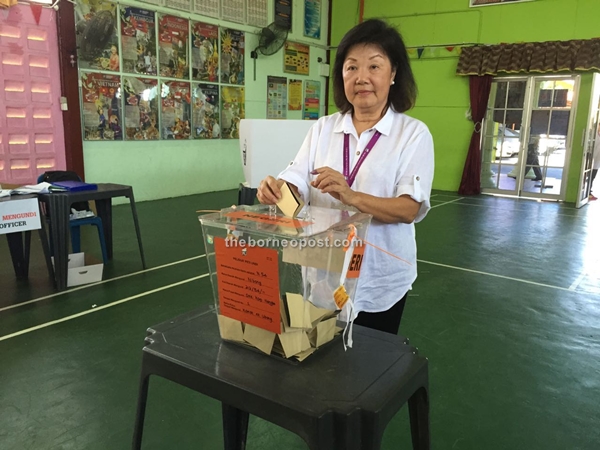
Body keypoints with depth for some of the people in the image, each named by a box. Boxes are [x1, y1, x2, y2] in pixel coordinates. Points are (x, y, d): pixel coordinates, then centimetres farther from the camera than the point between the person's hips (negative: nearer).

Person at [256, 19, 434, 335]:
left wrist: (351, 197, -32)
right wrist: (278, 189, -28)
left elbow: (410, 209, -16)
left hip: (380, 280, -2)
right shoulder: (322, 128, 4)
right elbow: (298, 182, -4)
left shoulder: (413, 133, -6)